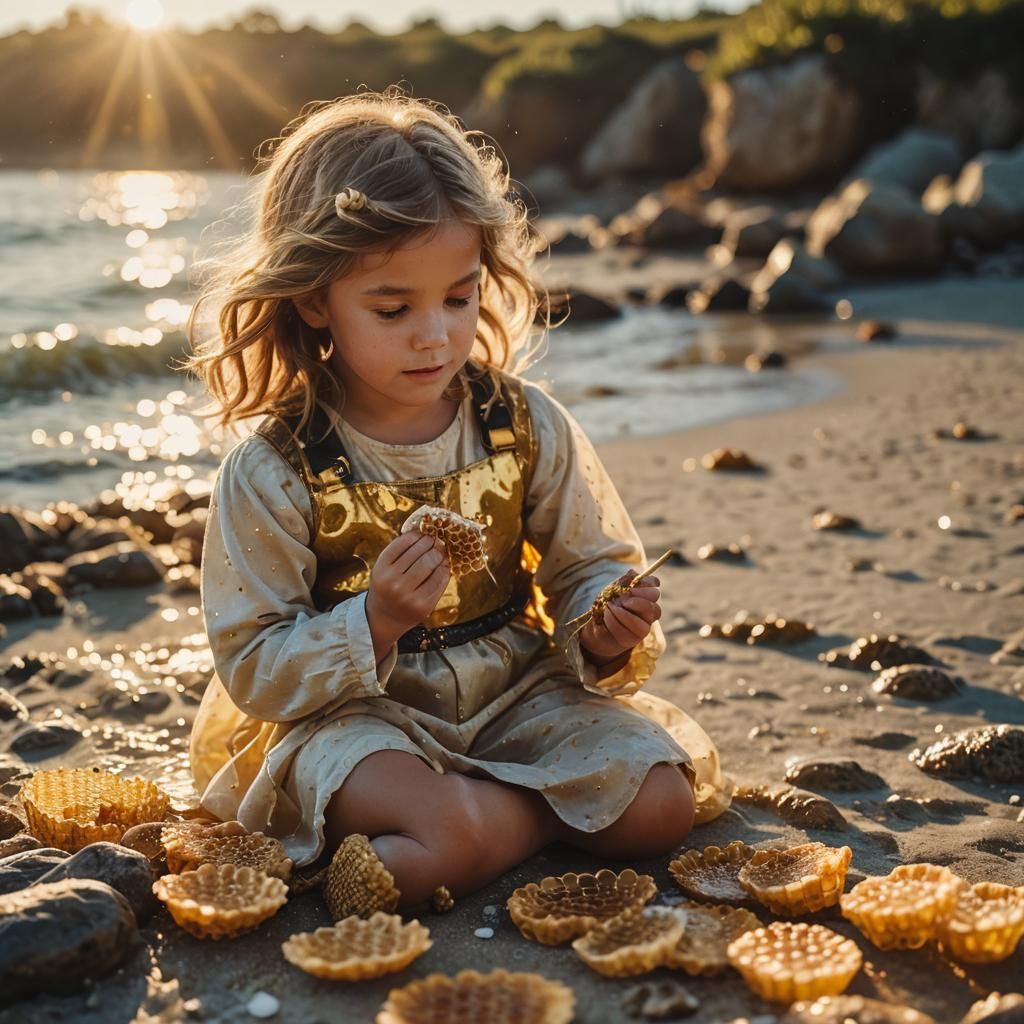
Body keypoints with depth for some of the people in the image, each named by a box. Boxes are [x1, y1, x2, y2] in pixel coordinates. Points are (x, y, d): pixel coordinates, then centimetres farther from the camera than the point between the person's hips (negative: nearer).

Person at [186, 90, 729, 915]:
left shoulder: (528, 426, -4)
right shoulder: (271, 473, -13)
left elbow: (590, 566, 5)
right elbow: (252, 668, -10)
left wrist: (605, 630, -19)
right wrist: (375, 622, -27)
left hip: (517, 691, 4)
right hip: (355, 717, -3)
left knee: (660, 800, -17)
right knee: (456, 837, -33)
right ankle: (538, 805, 0)